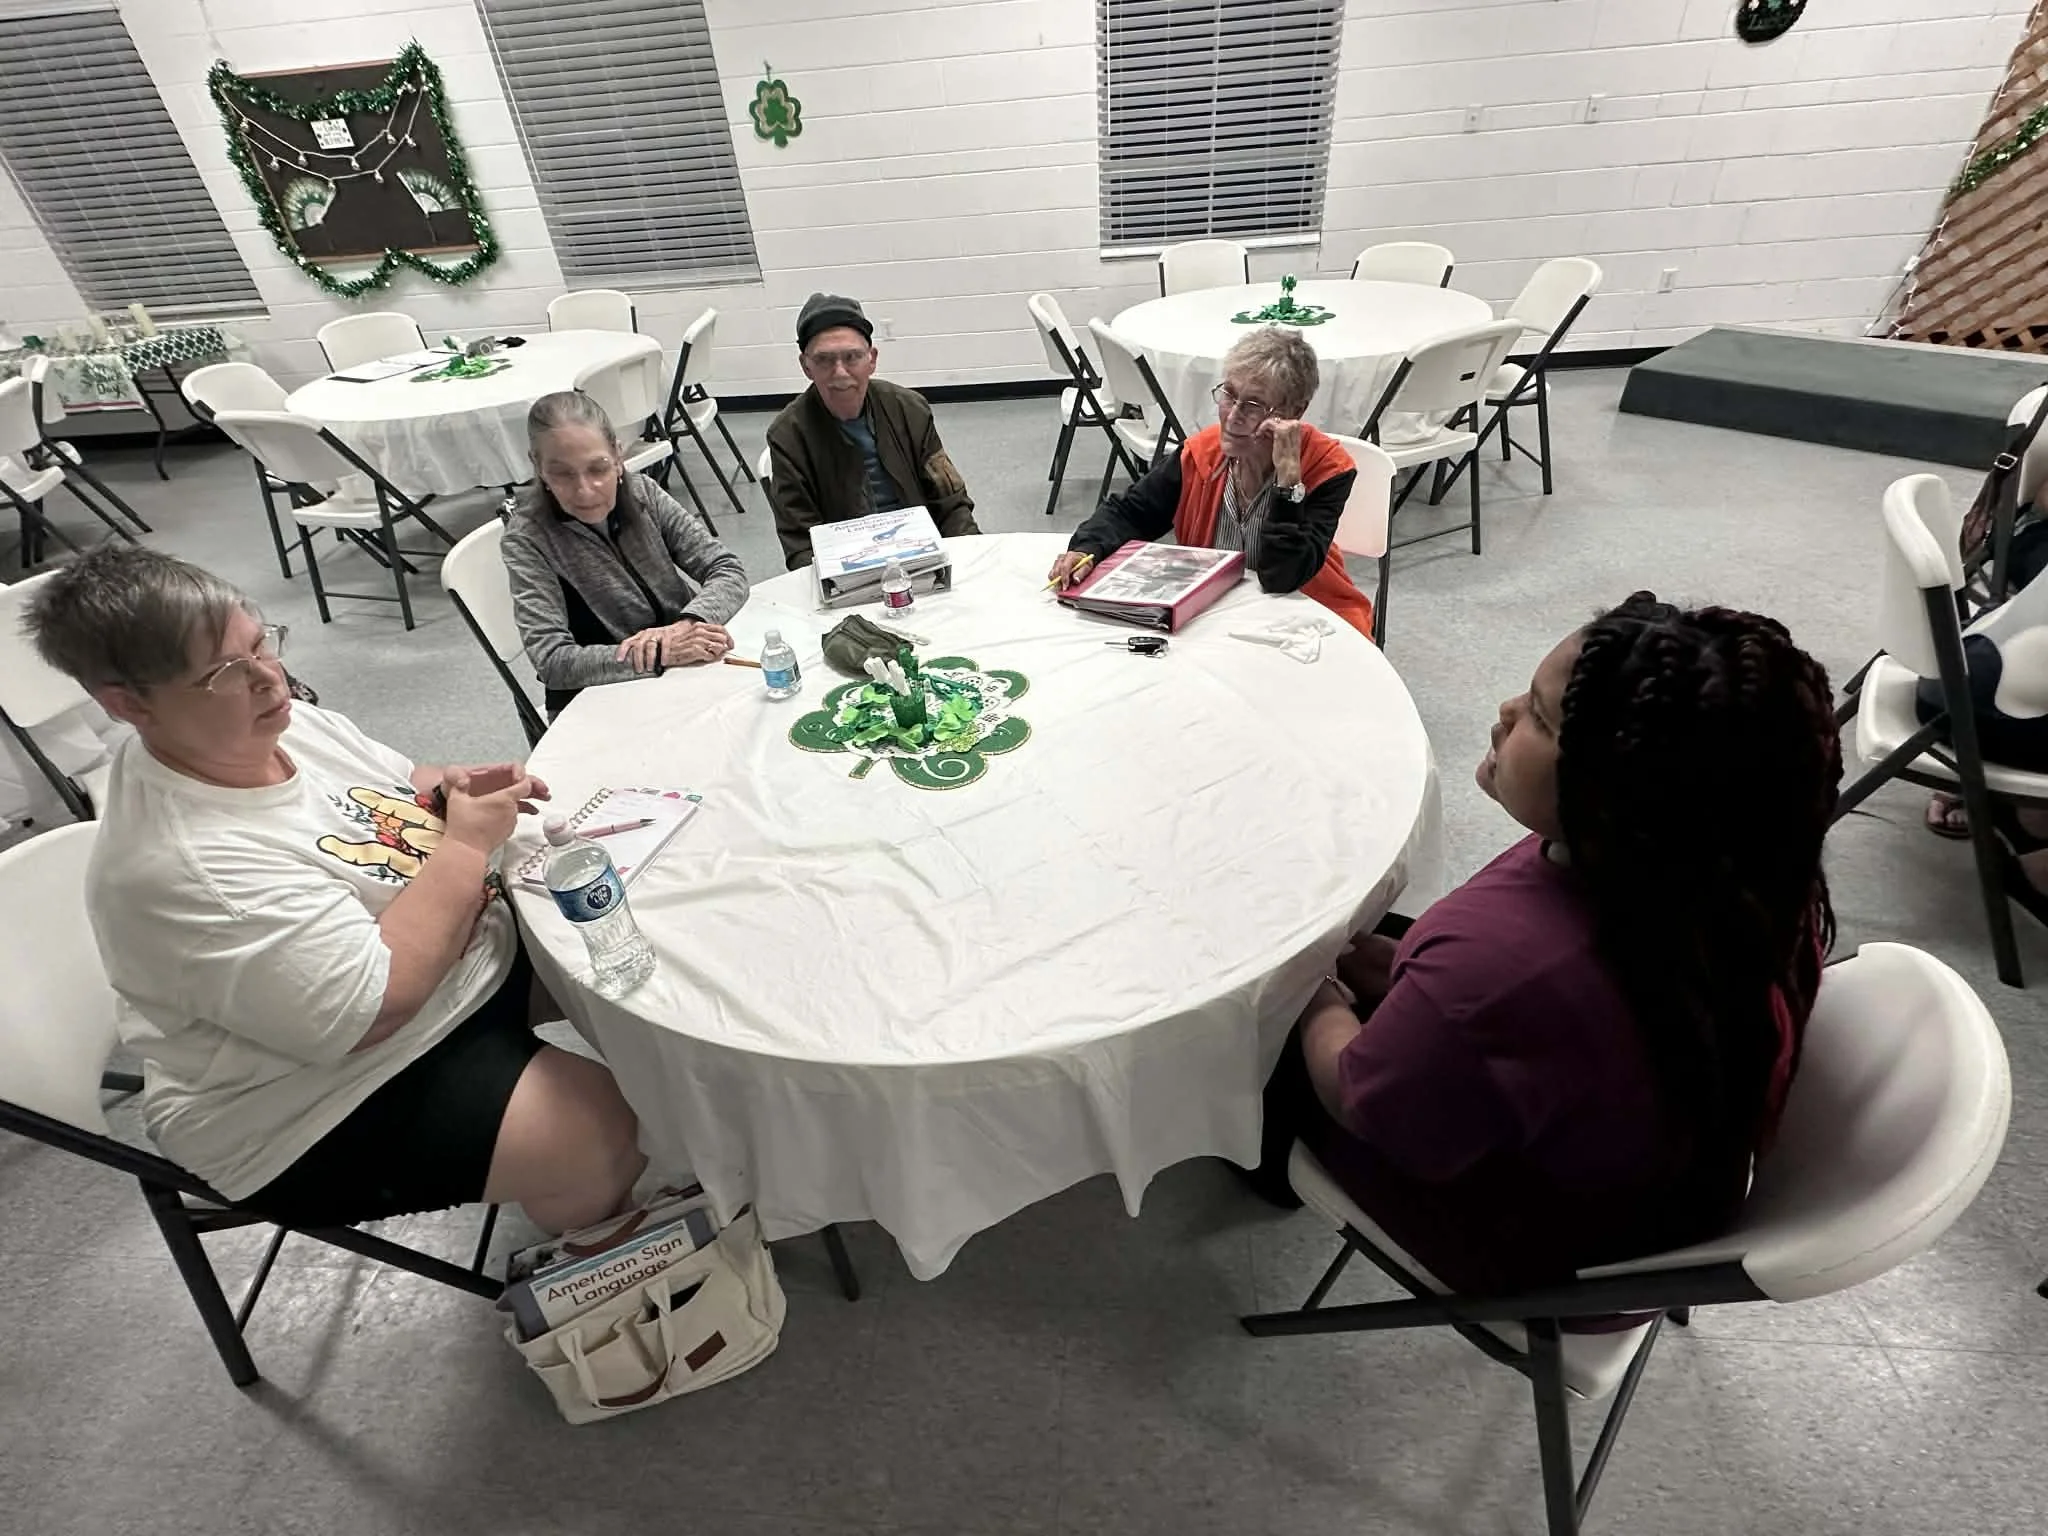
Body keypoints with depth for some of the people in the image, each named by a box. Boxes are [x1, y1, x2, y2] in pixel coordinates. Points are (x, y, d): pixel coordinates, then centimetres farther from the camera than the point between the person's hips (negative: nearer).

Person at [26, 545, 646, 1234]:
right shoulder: (178, 864, -30)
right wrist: (465, 845, -24)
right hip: (337, 1102, -9)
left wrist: (457, 787, -9)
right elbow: (375, 1007, -31)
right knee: (607, 1131, -21)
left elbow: (401, 784, 15)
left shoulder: (284, 722, -3)